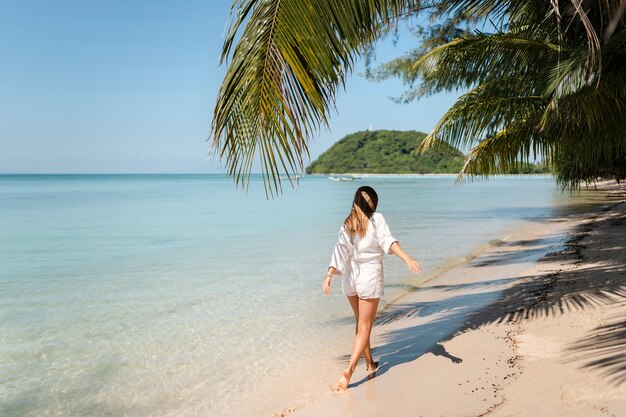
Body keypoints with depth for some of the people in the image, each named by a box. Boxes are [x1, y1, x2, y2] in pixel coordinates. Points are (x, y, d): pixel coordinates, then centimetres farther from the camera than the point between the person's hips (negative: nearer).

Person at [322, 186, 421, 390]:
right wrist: (408, 258, -32)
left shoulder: (347, 224, 4)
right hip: (370, 276, -4)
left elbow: (340, 252, -5)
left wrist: (328, 276, -10)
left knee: (361, 323, 21)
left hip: (350, 276, 5)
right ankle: (349, 370, -12)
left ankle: (370, 364, 34)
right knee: (364, 328, 1)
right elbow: (388, 241, -22)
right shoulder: (377, 219, -5)